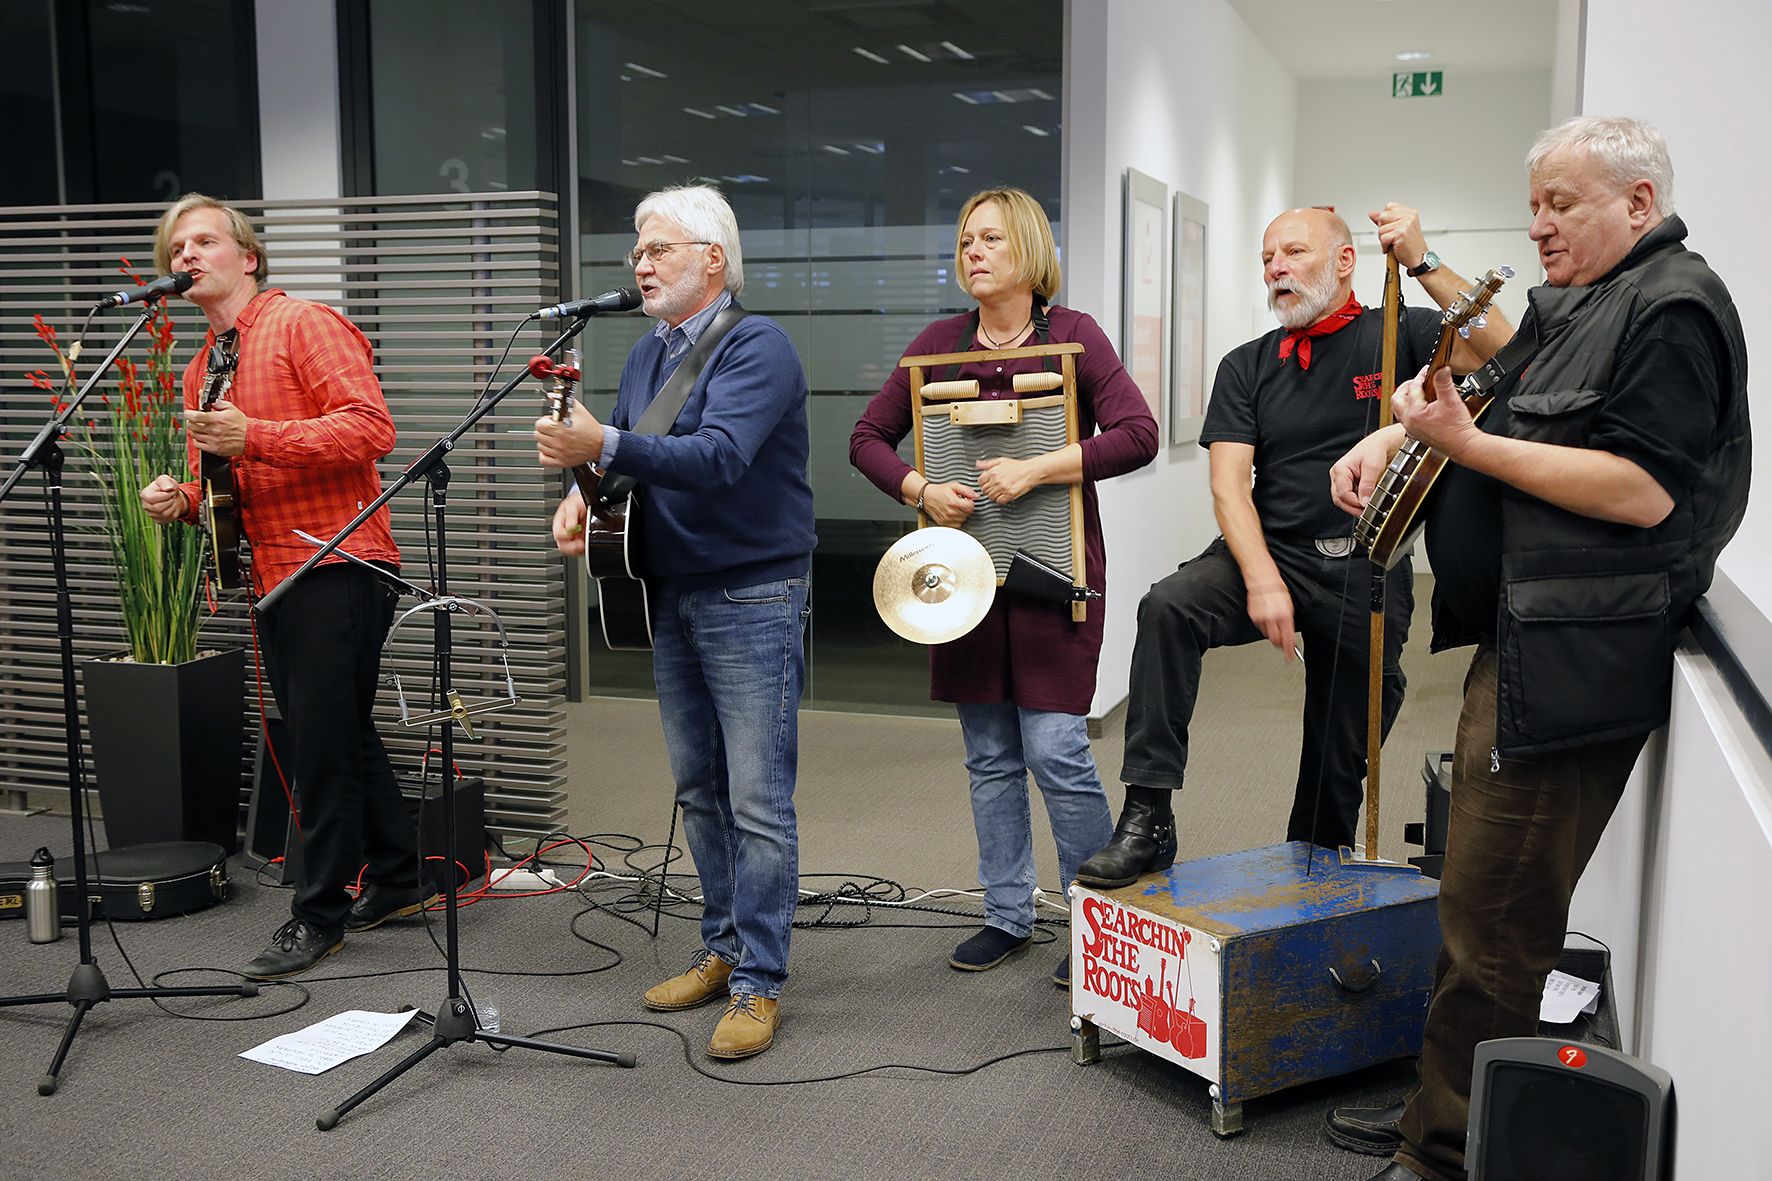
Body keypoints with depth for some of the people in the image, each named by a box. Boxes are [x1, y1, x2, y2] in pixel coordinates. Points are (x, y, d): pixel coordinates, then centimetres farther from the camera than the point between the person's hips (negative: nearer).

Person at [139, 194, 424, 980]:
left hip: (337, 567, -9)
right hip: (274, 575, 9)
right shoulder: (203, 367, 20)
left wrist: (252, 437, -25)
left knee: (324, 743, -5)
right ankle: (398, 877, 28)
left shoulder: (305, 325, -6)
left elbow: (371, 429, -19)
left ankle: (320, 914, 5)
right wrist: (180, 499, 4)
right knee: (339, 736, 15)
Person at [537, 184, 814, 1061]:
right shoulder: (647, 354, 14)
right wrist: (582, 494, -2)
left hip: (752, 600, -8)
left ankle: (759, 983, 4)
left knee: (757, 803, -5)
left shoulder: (756, 346, -13)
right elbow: (626, 455, 20)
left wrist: (605, 447, -38)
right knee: (698, 792, 15)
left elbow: (719, 456, -28)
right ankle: (723, 949, 28)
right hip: (672, 596, 9)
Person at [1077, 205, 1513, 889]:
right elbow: (1229, 484, -1)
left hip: (1369, 575, -1)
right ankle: (1147, 820, -27)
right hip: (1273, 553, 1)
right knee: (1170, 606, -29)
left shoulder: (1397, 336, 3)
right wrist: (1262, 578, -17)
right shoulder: (1247, 367, 9)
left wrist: (1423, 263, -20)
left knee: (1341, 759, 6)